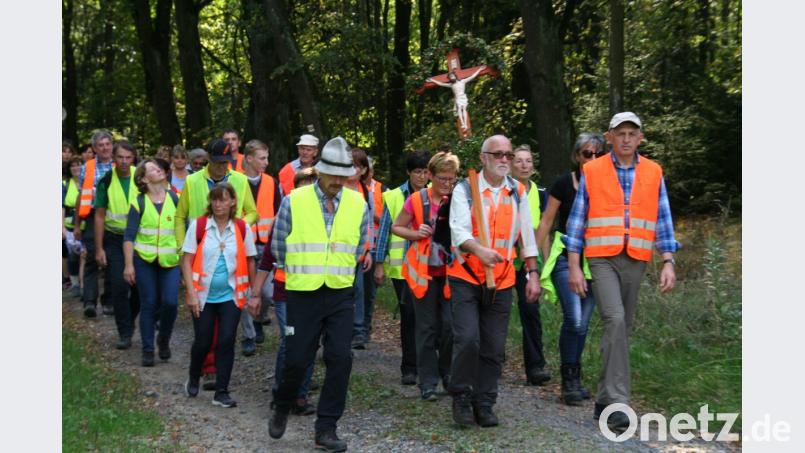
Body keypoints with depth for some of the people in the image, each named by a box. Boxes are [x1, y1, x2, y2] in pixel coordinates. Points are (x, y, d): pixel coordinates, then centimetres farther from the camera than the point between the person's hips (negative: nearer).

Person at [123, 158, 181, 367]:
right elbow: (129, 236, -3)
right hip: (144, 260, -1)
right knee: (148, 304, 2)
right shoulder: (139, 203, -2)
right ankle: (148, 350, 14)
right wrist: (129, 265, -10)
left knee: (170, 302, -10)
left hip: (170, 260, 1)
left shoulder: (174, 198, 3)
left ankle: (164, 339, 17)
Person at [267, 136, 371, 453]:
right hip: (302, 295, -2)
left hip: (341, 296, 2)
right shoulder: (293, 202, -6)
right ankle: (282, 408, 31)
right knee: (296, 360, 1)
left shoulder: (358, 205, 2)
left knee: (340, 360, -4)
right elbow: (277, 250, 3)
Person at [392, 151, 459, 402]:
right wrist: (416, 233, -12)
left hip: (450, 272, 1)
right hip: (424, 272, -1)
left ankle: (448, 375, 18)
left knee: (450, 325, -2)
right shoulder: (417, 200, -3)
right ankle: (428, 382, 13)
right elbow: (396, 227, 6)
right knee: (427, 327, 4)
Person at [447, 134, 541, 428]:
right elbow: (459, 229, -17)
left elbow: (527, 236, 14)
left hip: (501, 281, 4)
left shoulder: (518, 192, 9)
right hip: (466, 278, -3)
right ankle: (461, 397, 6)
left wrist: (533, 274, 10)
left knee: (494, 347, 4)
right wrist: (479, 250, -36)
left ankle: (484, 404, 17)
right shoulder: (464, 190, -3)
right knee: (467, 339, -14)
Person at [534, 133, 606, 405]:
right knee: (574, 319, -17)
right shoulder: (564, 184, -3)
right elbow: (546, 222, 2)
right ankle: (569, 380, -2)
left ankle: (574, 381, 20)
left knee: (582, 323, 7)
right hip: (565, 257, -3)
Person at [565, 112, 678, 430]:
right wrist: (574, 267, -1)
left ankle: (604, 401, 22)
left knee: (621, 328, 9)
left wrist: (668, 263, 0)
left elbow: (663, 221, 10)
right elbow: (577, 221, 4)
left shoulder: (653, 173, 8)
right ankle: (617, 403, -19)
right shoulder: (592, 172, 3)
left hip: (635, 261, 3)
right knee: (615, 321, -20)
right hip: (602, 260, -3)